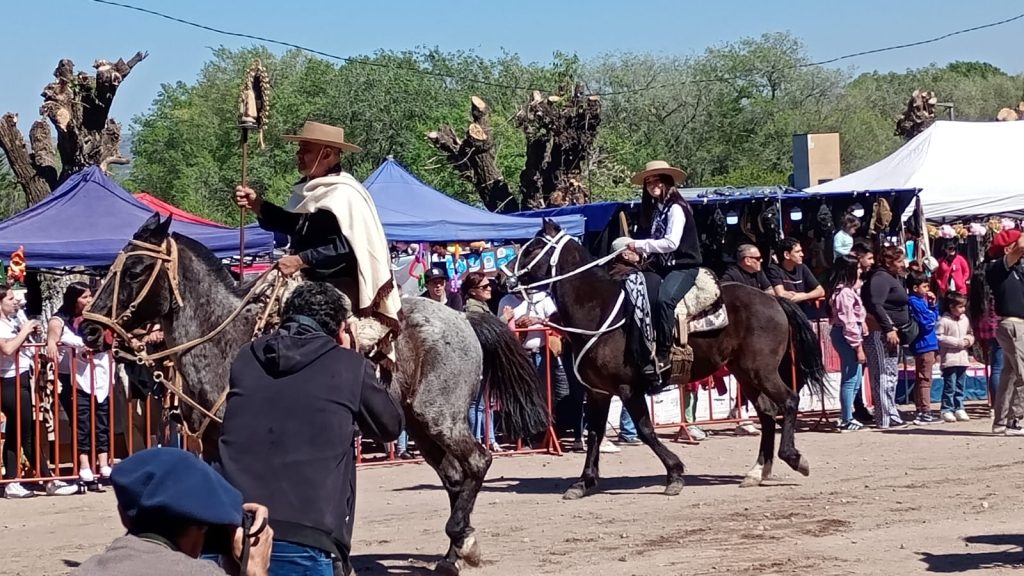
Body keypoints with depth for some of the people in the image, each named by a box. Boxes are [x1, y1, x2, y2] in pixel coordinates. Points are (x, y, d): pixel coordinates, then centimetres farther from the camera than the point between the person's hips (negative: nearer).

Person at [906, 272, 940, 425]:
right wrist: (931, 306, -3)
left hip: (923, 345, 10)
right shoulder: (916, 303, -16)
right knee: (925, 379, -7)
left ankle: (921, 411, 20)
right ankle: (925, 412, -6)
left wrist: (933, 304, 4)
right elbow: (928, 323, -19)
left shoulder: (921, 301, 13)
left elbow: (935, 316, 17)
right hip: (925, 344, -10)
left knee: (921, 379, 13)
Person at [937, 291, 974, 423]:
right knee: (949, 386, -5)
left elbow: (971, 333, 21)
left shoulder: (965, 319, 10)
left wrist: (969, 340, -3)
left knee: (960, 386, 10)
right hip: (949, 359, -6)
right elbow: (940, 338, -14)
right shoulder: (944, 320, -9)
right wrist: (958, 342, -14)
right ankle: (947, 410, 0)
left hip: (963, 358, 6)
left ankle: (959, 408, 17)